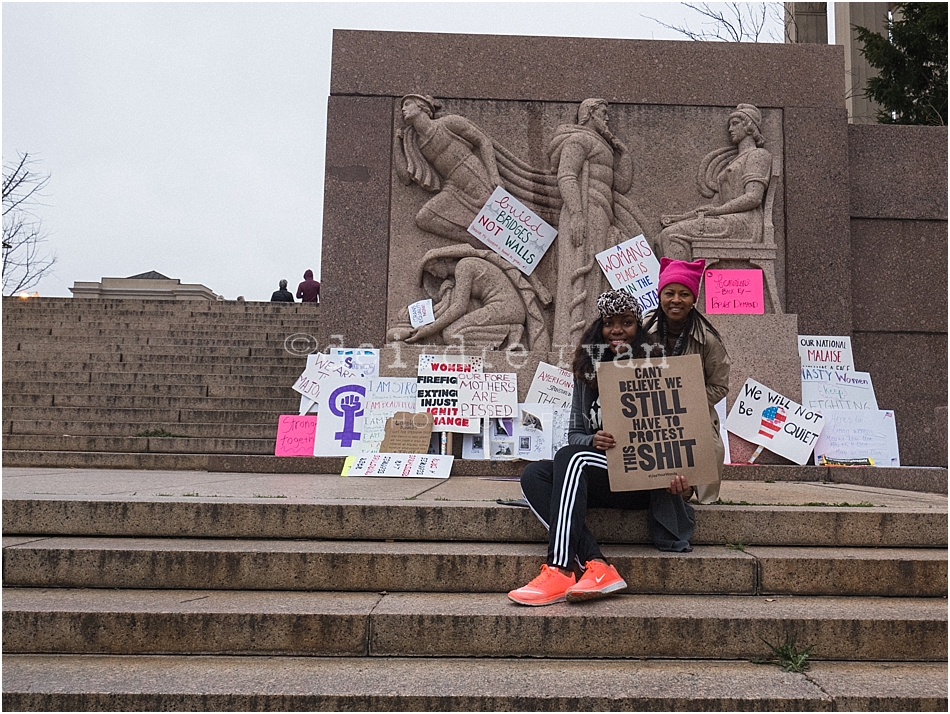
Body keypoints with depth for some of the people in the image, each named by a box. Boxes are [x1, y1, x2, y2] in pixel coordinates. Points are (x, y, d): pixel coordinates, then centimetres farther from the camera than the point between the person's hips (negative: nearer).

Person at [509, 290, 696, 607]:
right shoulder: (589, 373, 12)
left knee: (570, 457, -30)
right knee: (534, 475, -23)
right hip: (595, 481, 5)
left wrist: (678, 472, -17)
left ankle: (560, 570, -37)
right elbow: (574, 434, 9)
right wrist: (593, 441, -15)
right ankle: (597, 566, -35)